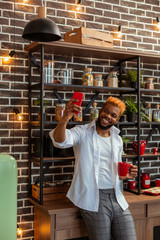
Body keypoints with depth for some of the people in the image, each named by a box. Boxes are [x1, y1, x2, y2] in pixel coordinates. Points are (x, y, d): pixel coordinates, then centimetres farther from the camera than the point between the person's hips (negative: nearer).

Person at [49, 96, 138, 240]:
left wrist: (125, 175, 2)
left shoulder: (117, 140, 16)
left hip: (116, 197, 6)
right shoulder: (83, 132, -2)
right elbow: (60, 141, -24)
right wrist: (65, 119, -43)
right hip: (94, 198, -5)